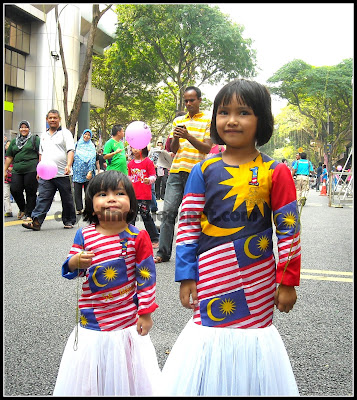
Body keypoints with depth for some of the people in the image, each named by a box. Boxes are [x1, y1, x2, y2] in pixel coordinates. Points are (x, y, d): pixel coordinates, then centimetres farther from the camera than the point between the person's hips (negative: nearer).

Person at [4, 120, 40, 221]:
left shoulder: (35, 139, 7)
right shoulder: (14, 141, 19)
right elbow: (9, 157, 20)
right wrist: (4, 170, 15)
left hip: (31, 170, -4)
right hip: (17, 170, 4)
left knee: (31, 193, -3)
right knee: (14, 190, -8)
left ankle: (29, 214, 7)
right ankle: (22, 208, 16)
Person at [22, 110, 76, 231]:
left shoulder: (65, 133, 1)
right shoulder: (44, 135, 19)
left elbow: (70, 150, -9)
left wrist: (68, 165, -24)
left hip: (62, 174, -4)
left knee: (67, 199, 6)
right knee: (43, 198, -5)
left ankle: (69, 221, 19)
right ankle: (36, 221, -10)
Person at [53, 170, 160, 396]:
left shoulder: (137, 238, -8)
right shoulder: (84, 236, -2)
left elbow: (146, 276, -4)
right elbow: (69, 271, 2)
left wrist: (146, 312, -4)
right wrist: (76, 262, -21)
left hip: (128, 321, -2)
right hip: (92, 319, 2)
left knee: (124, 375, 10)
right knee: (91, 375, 13)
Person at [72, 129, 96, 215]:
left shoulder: (91, 147, 5)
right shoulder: (77, 145, 12)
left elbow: (92, 159, -4)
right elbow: (73, 157, 16)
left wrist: (90, 171, -15)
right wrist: (73, 169, 9)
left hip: (87, 172, -2)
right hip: (77, 172, 2)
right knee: (77, 191, -2)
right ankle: (79, 209, 4)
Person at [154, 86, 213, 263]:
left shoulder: (208, 120, 5)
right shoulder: (178, 121, 18)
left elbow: (207, 148, -4)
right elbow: (173, 149, 16)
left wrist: (188, 136, -16)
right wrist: (176, 138, -6)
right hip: (176, 171, 4)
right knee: (168, 211, -3)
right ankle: (163, 252, 3)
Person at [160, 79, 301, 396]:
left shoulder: (275, 172, -4)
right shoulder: (204, 171, 0)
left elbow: (289, 229, -1)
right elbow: (188, 225, 1)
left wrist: (288, 281, -1)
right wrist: (186, 277, -2)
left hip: (257, 281, -1)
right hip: (212, 280, 1)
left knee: (253, 332, 8)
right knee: (211, 330, 7)